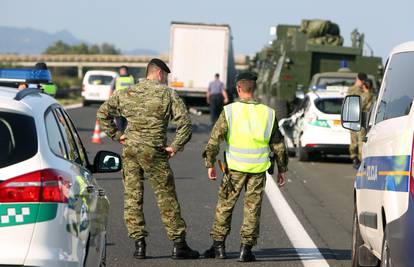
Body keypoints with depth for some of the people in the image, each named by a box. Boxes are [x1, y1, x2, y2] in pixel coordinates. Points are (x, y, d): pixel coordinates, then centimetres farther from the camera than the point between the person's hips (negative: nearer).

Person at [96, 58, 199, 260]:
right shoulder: (167, 94, -2)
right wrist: (176, 146, -4)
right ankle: (179, 244, 5)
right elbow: (184, 122, -11)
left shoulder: (126, 94, 9)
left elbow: (102, 112, 9)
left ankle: (139, 243, 4)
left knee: (132, 198, 8)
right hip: (154, 152, -3)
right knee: (166, 198, 3)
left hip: (130, 151, 3)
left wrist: (116, 134, 12)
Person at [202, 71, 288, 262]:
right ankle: (246, 249, 5)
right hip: (258, 169, 2)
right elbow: (278, 145, 8)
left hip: (235, 167, -1)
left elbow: (214, 139, -8)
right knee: (252, 208, 7)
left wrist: (210, 164, 0)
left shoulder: (229, 111, -5)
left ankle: (218, 246, 12)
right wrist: (282, 169, 17)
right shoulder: (268, 113, 2)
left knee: (225, 206, 10)